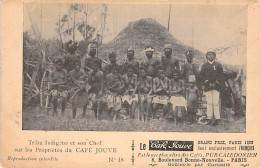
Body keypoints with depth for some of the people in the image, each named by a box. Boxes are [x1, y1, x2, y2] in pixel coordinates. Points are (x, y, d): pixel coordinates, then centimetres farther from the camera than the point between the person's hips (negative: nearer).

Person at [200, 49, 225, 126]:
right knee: (209, 103, 0)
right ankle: (209, 118, 3)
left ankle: (217, 118, -5)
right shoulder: (204, 65, 12)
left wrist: (216, 83, -5)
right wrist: (207, 83, -5)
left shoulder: (218, 65, 9)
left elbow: (221, 76, 6)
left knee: (216, 103, -6)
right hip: (208, 87, 1)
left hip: (216, 87, -1)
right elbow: (202, 76, 7)